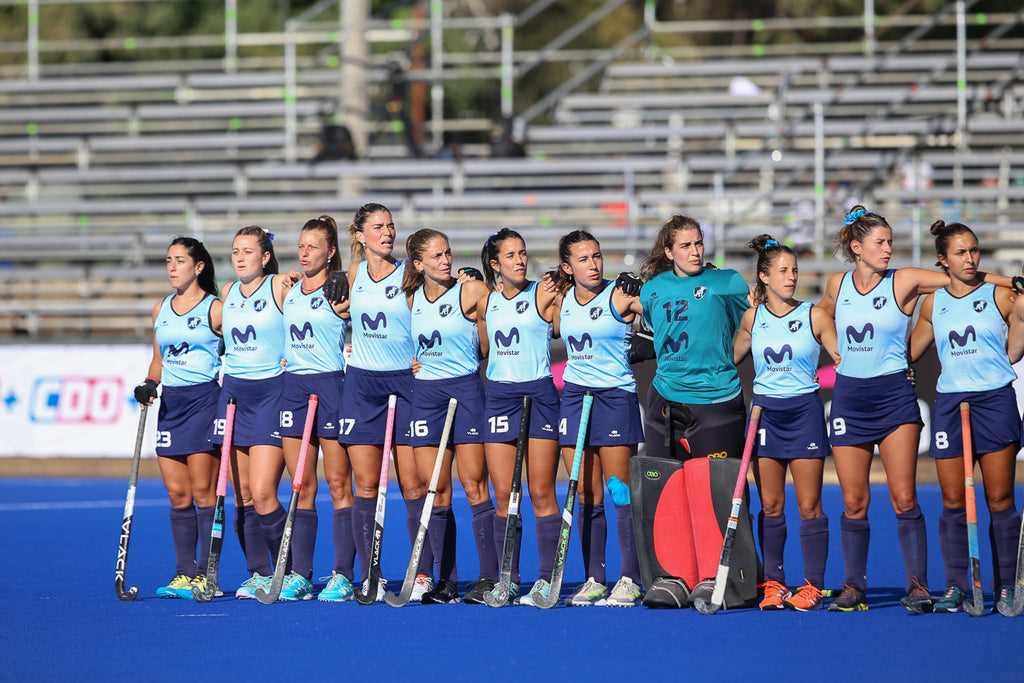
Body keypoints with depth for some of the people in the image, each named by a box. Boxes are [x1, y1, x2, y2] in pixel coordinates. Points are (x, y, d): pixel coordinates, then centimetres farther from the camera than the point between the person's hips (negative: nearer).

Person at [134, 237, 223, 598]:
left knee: (202, 491, -8)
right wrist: (149, 385, 4)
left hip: (205, 397, -6)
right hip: (170, 403, 6)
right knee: (177, 494, 3)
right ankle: (184, 573, 7)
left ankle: (205, 575, -6)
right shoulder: (161, 309, 14)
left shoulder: (215, 309, -3)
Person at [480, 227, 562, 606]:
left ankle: (547, 579, 0)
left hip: (539, 393, -4)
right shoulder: (486, 300, 11)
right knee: (503, 496, 1)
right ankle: (507, 579, 7)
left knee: (541, 493, -4)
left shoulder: (543, 294, -2)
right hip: (498, 395, 4)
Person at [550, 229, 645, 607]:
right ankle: (594, 580, 10)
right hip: (574, 395, 5)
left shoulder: (620, 297, -7)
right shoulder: (562, 299, 9)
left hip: (615, 395, -5)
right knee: (587, 498, 5)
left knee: (619, 492, -6)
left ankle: (630, 580, -2)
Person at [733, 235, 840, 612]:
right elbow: (731, 357, 20)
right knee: (770, 505, 3)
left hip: (805, 411, -2)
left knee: (809, 506, -2)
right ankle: (773, 583, 9)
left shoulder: (814, 316, -3)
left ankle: (813, 585, 2)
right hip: (764, 411, 2)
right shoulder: (753, 317, 5)